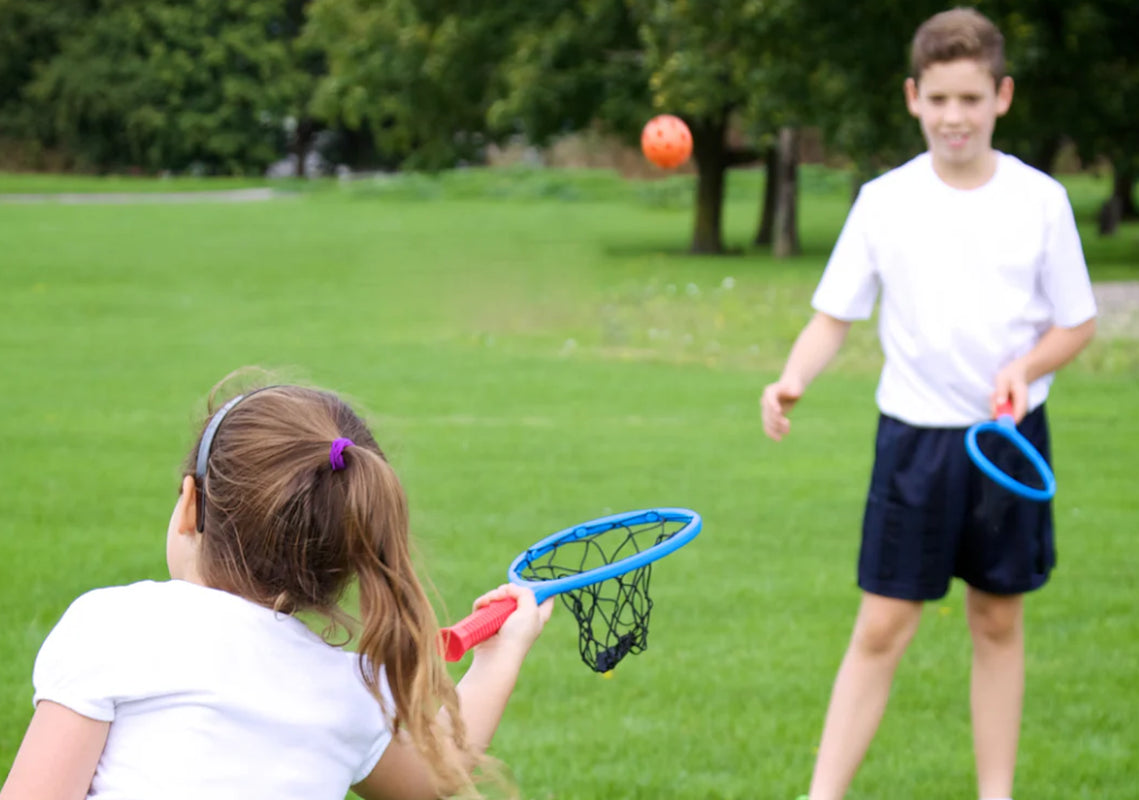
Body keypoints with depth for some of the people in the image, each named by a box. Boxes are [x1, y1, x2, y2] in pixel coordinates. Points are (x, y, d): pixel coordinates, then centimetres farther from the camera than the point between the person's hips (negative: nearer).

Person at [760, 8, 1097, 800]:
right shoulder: (885, 201, -2)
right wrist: (793, 380, -18)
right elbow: (834, 315, 1)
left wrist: (1024, 366, -16)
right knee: (881, 629, -3)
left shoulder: (1039, 200, -3)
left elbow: (1077, 324, 4)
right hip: (915, 436, -1)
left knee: (999, 622, 10)